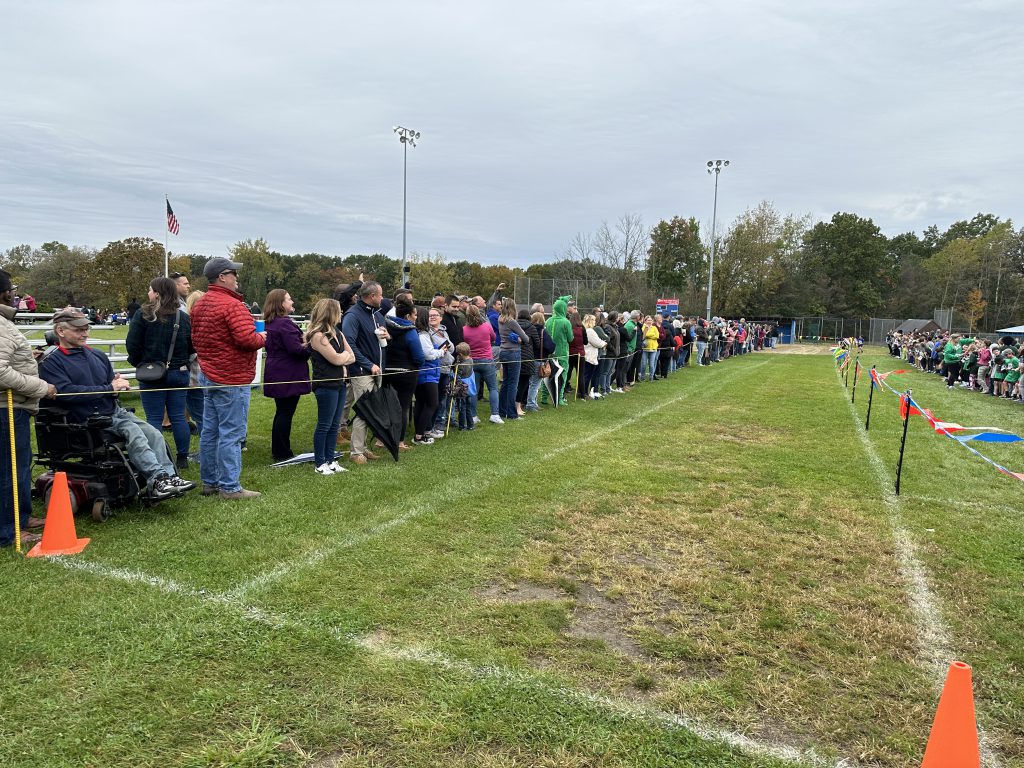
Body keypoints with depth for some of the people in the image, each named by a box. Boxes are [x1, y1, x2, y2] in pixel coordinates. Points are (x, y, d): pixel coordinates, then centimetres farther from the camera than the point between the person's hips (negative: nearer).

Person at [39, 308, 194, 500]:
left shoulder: (98, 356, 21)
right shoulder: (51, 363, 0)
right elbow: (67, 392, -16)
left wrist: (119, 383, 1)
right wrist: (109, 388, -16)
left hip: (115, 411, 6)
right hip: (88, 419, -6)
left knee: (154, 433, -18)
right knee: (132, 430, -30)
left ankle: (168, 477, -25)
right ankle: (157, 479, -36)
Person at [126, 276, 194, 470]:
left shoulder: (143, 315, -9)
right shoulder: (184, 317, 3)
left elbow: (132, 344, -10)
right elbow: (192, 347, 8)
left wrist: (138, 363, 6)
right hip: (179, 373, 4)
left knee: (154, 419, 2)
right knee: (179, 417, 9)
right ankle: (182, 458, 15)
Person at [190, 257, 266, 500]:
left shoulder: (199, 305, 13)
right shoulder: (232, 305, -17)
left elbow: (196, 339, 20)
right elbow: (247, 339, -25)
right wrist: (262, 338, -6)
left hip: (208, 376, 10)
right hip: (232, 379, -9)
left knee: (209, 431, 13)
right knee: (231, 434, -5)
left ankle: (209, 482, 22)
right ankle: (229, 487, -1)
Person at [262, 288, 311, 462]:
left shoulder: (270, 323, 13)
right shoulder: (285, 324, -17)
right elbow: (296, 349, -22)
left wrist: (304, 343, 12)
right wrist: (311, 346, -5)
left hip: (277, 374, 10)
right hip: (288, 375, -10)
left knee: (282, 412, 17)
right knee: (285, 413, -2)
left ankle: (278, 451, 25)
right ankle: (282, 453, 4)